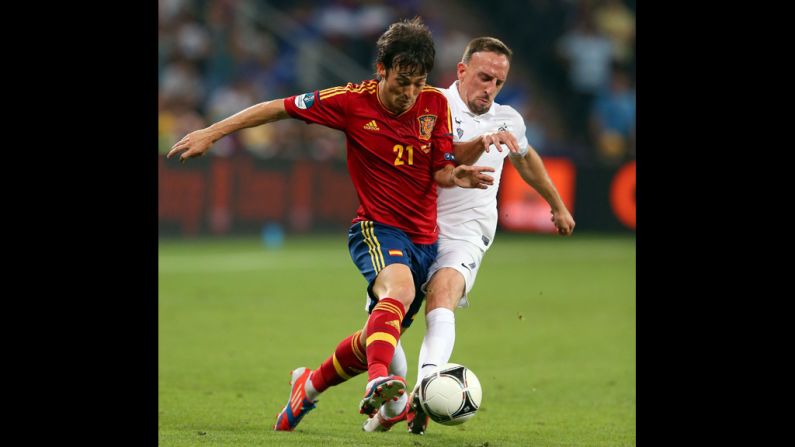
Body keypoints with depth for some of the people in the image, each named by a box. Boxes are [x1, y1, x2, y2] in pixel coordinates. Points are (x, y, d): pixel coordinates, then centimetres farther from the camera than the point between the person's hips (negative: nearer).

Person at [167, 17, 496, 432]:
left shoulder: (435, 104, -1)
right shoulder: (353, 101, -8)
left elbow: (441, 172, 1)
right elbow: (281, 108, -1)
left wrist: (457, 176, -24)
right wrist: (212, 132, -1)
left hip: (424, 237, 5)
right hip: (376, 228, -5)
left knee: (377, 340, 9)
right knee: (398, 289, -37)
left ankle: (310, 383, 34)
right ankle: (378, 381, -58)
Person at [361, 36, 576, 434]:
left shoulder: (507, 120, 12)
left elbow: (526, 158, 35)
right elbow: (449, 158, -21)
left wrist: (557, 205, 46)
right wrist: (482, 142, -40)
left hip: (465, 233, 0)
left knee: (443, 296, -27)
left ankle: (425, 391, -49)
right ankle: (390, 404, 21)